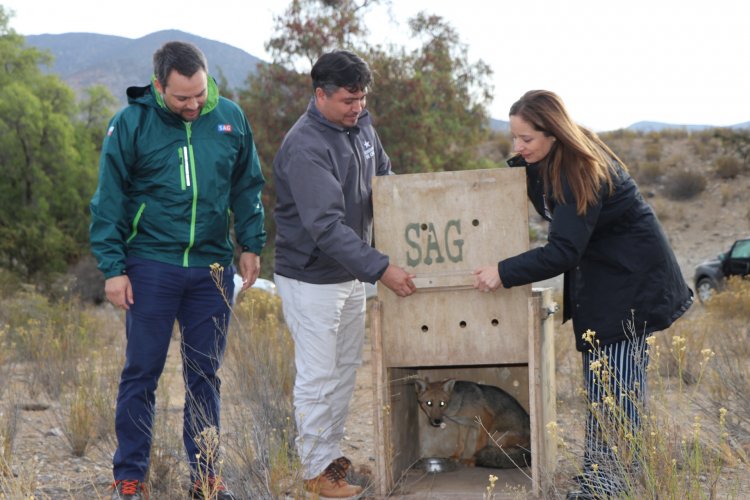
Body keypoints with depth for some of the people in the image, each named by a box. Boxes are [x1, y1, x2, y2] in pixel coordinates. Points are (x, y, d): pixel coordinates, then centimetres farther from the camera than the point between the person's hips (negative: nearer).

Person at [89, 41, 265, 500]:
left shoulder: (230, 118, 2)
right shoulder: (132, 124, -7)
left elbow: (247, 186, 13)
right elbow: (109, 201, -3)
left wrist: (251, 244, 8)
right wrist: (112, 267, -6)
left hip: (212, 268, 3)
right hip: (151, 267, -3)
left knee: (206, 375, 9)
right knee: (142, 373, 2)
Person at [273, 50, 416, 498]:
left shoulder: (361, 125, 1)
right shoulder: (305, 148, -26)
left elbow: (385, 178, 16)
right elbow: (326, 226, -31)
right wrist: (379, 269, -35)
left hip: (350, 272, 9)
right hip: (311, 279, -8)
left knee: (346, 368, 17)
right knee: (317, 376, 1)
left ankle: (333, 452, 31)